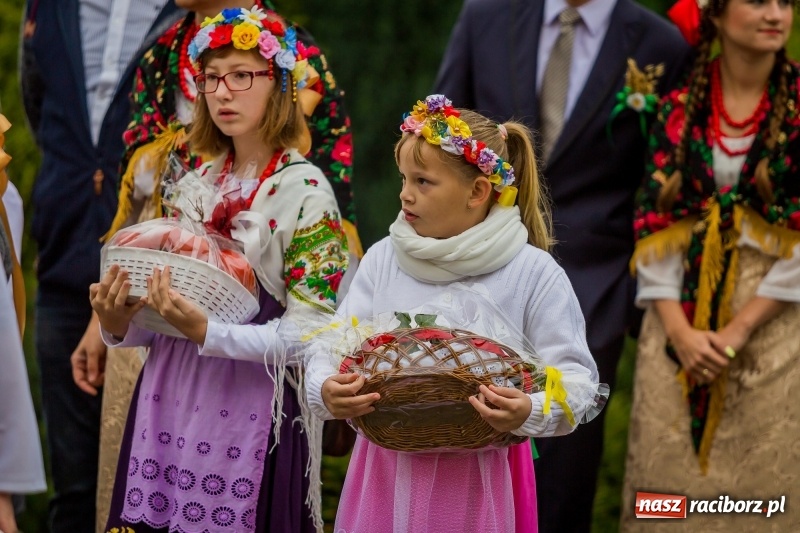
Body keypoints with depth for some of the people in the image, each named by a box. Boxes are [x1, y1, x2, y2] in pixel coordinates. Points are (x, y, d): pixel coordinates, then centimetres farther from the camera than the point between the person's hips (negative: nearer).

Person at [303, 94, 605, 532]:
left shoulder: (533, 274, -7)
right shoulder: (383, 259, 3)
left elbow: (575, 378, -9)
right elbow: (332, 348, 0)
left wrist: (531, 413, -30)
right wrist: (326, 391, -23)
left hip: (479, 478, -3)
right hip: (387, 476, 3)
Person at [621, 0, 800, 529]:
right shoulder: (680, 107, 4)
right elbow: (653, 219, 2)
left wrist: (739, 329, -12)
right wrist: (679, 330, -10)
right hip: (681, 312, 2)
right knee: (671, 469, 2)